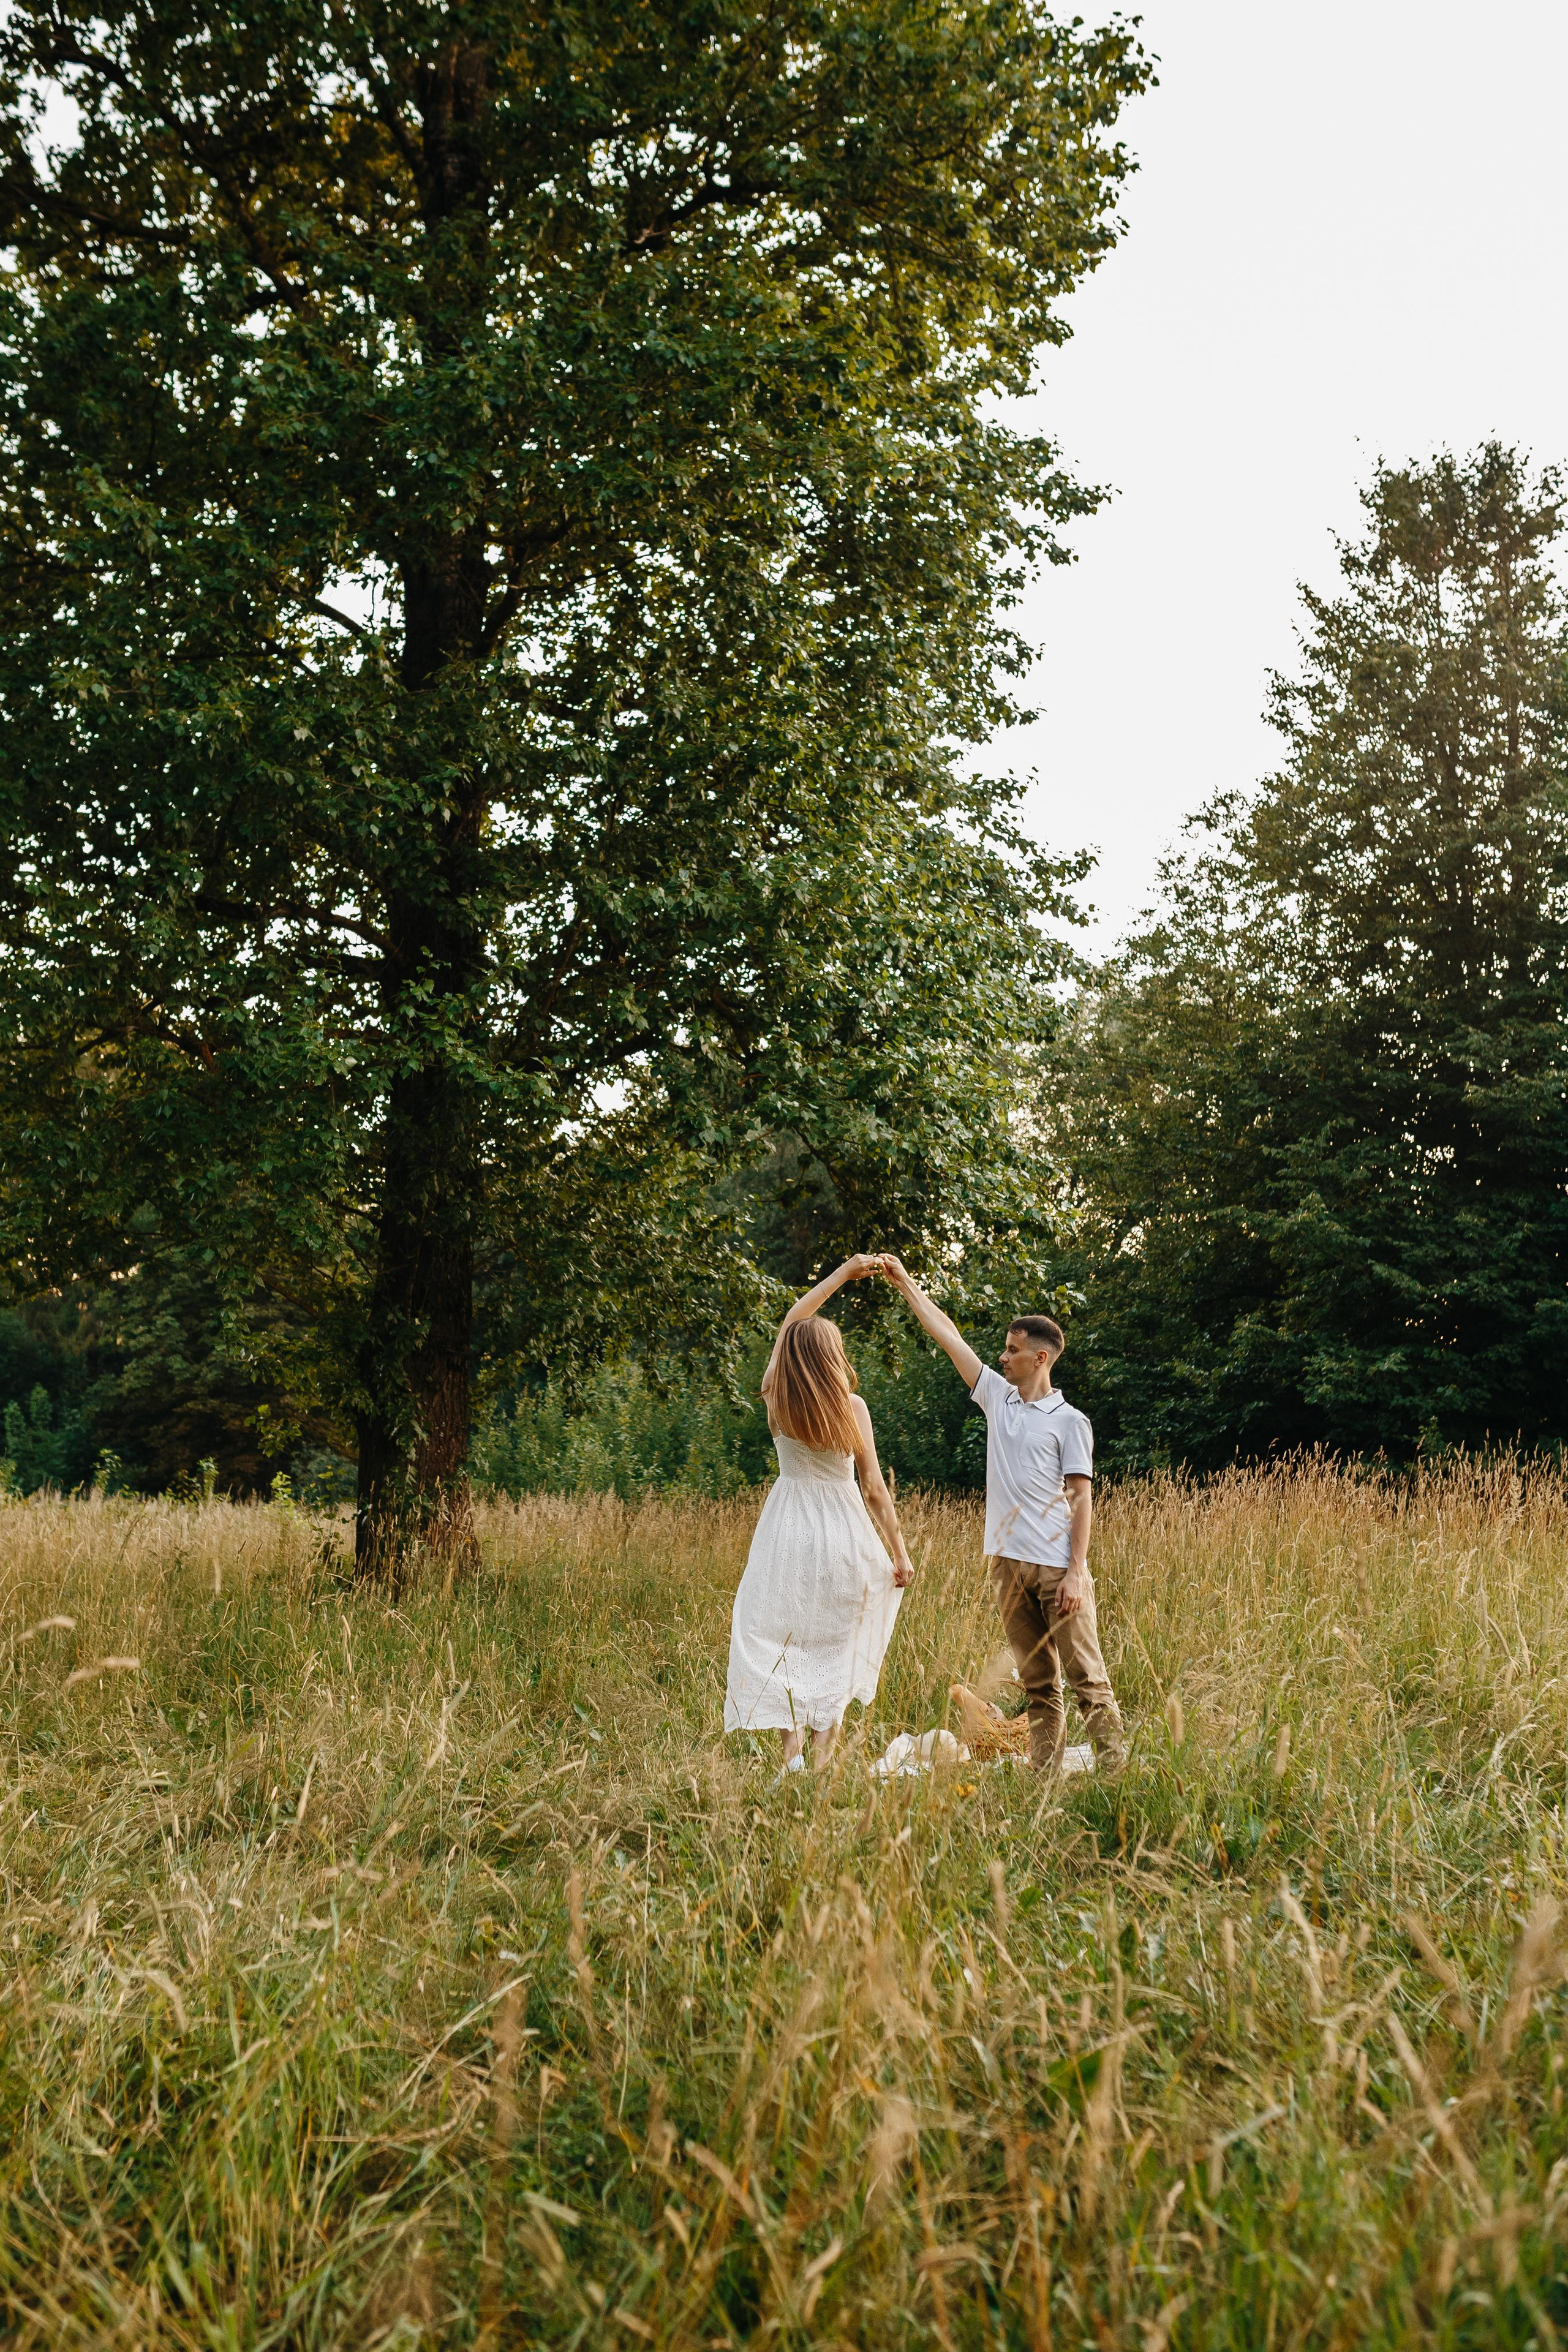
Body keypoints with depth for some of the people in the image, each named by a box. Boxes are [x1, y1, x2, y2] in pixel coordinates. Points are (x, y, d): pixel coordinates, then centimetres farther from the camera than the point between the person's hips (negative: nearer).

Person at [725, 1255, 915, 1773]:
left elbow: (791, 1322, 12)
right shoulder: (852, 1407, -9)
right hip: (842, 1533, -1)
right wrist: (900, 1553, 2)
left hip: (788, 1531, 1)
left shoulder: (776, 1397, -2)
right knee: (833, 1647, 6)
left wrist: (842, 1275, 17)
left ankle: (792, 1747, -7)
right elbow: (874, 1489, -6)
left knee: (778, 1639, 6)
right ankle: (822, 1758, 1)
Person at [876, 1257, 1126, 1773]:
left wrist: (1076, 1573, -13)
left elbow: (1081, 1500, -6)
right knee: (1038, 1684, 9)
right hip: (1009, 1563, 5)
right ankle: (1043, 1778, 11)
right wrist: (906, 1284, 16)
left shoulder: (1070, 1421, -2)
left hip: (1057, 1567, -5)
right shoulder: (997, 1397, 12)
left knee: (1086, 1676, -5)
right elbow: (948, 1335, 15)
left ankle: (1118, 1772, -3)